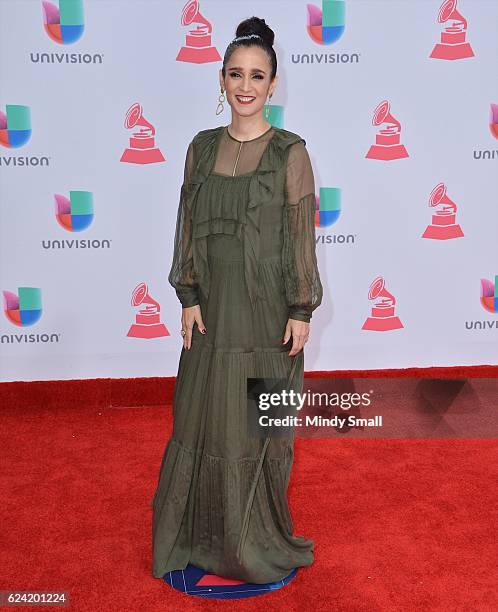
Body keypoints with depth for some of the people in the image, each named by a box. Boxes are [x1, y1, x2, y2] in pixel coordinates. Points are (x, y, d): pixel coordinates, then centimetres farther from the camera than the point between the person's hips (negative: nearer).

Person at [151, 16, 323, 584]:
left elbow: (302, 235, -6)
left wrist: (302, 309, -9)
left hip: (268, 304, -3)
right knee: (204, 415, 12)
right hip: (213, 302, 4)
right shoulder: (202, 147, 5)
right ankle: (203, 530, 35)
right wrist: (188, 297, -1)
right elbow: (188, 226, 6)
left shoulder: (290, 151, -6)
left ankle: (258, 533, 32)